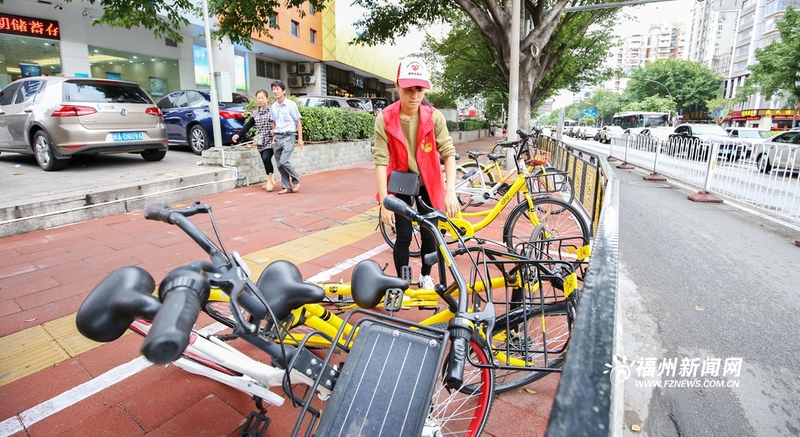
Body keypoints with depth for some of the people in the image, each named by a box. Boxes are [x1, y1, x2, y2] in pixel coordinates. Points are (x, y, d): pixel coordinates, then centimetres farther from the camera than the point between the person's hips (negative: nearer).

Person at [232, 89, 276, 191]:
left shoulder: (272, 110, -2)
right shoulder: (255, 113, 14)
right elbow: (248, 125, 15)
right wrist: (238, 134, 7)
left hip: (270, 140, -5)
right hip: (260, 141, 6)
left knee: (266, 158, -20)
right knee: (265, 160, 4)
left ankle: (269, 180, -6)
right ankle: (271, 180, 17)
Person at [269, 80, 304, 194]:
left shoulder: (291, 104, -6)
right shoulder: (273, 106, 9)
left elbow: (298, 121, -3)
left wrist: (300, 138, -7)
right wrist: (273, 136, 13)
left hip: (288, 136, -6)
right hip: (278, 137, 6)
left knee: (283, 161, -18)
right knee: (279, 165, 4)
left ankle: (296, 181, 3)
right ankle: (286, 187, 15)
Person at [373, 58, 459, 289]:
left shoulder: (434, 116, -14)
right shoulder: (385, 119, -18)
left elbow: (449, 153, -16)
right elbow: (380, 160, -20)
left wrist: (450, 192, -25)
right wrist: (384, 201, -24)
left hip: (428, 183, 2)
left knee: (430, 234, 5)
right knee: (404, 236, -2)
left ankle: (425, 276, 32)